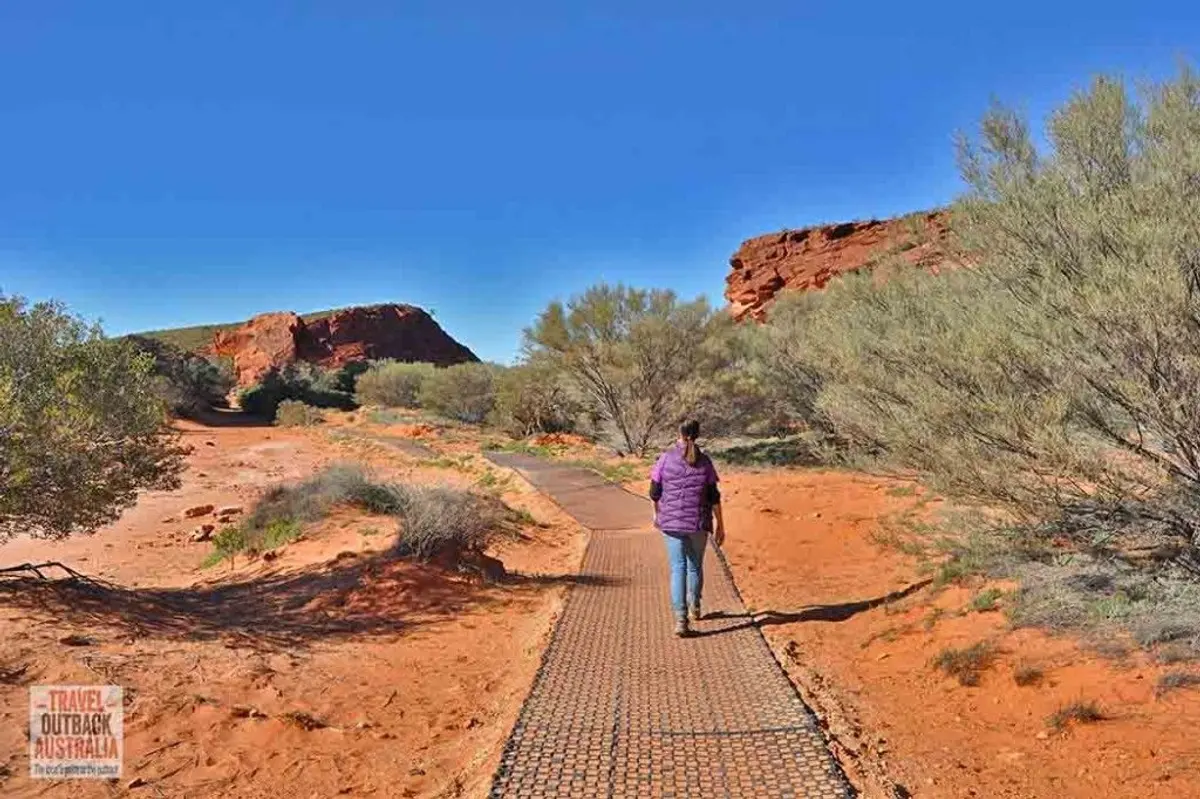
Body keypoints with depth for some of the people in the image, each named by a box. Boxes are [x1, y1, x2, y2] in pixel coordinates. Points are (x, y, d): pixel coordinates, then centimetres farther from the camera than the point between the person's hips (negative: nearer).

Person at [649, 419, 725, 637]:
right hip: (698, 522, 1)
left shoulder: (666, 459, -5)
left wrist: (657, 513, 19)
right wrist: (720, 525, 4)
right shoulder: (704, 462, -4)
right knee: (695, 566, 20)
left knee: (678, 568, 0)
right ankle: (694, 608, 38)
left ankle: (680, 619, -10)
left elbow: (655, 492, 1)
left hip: (672, 522, -1)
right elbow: (714, 496, -4)